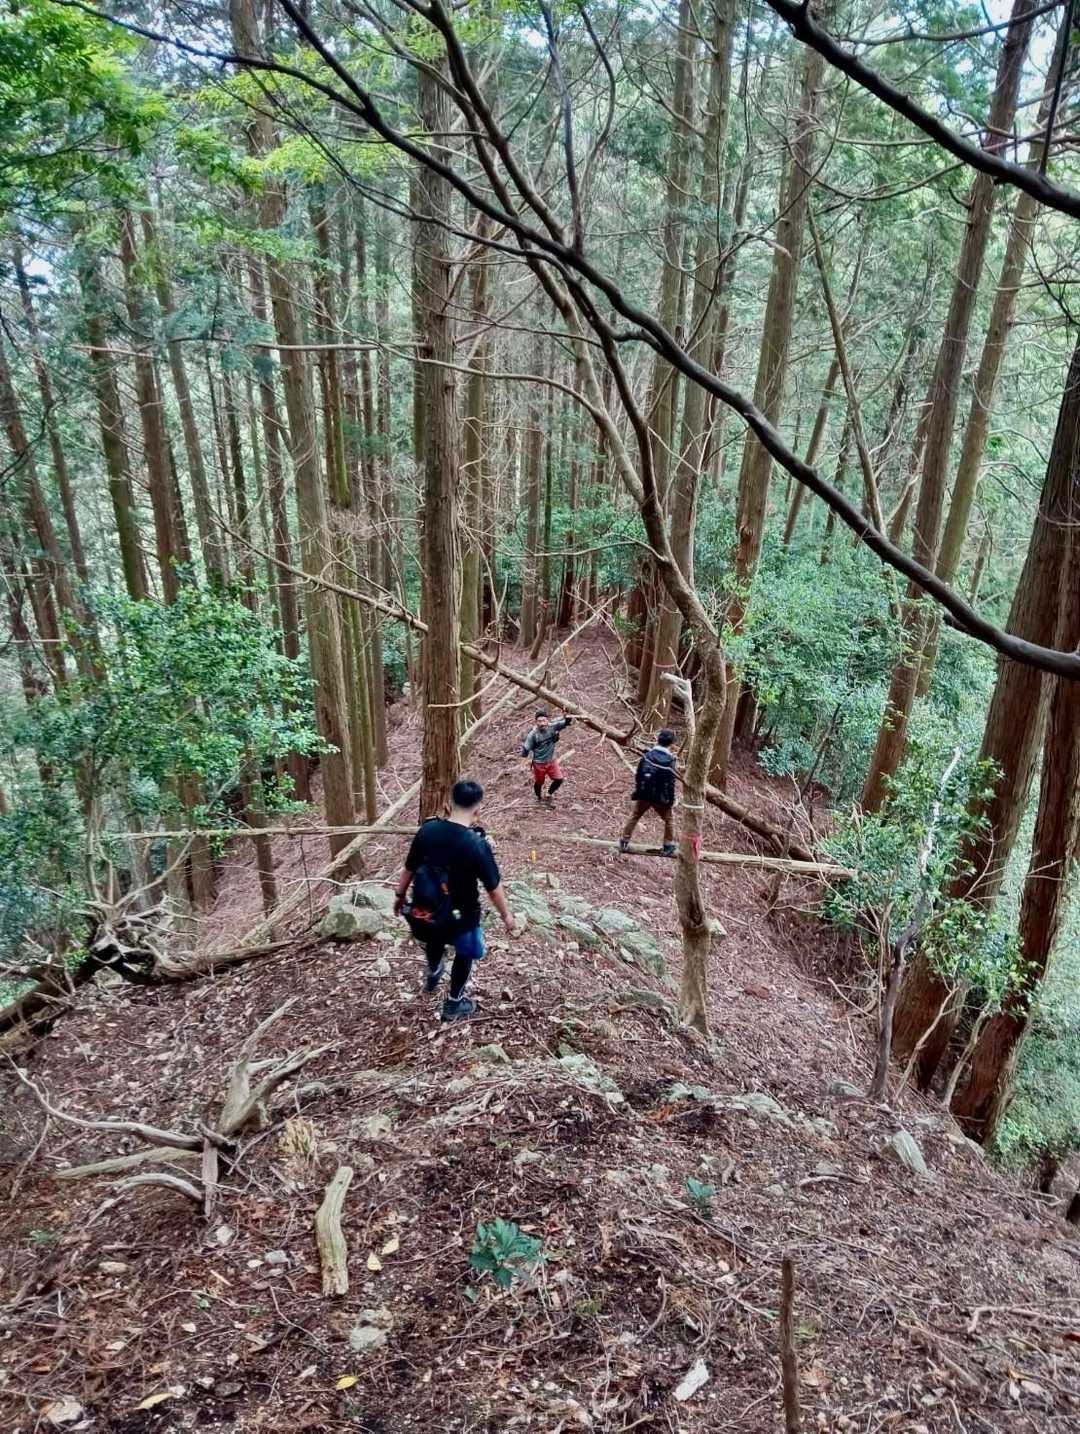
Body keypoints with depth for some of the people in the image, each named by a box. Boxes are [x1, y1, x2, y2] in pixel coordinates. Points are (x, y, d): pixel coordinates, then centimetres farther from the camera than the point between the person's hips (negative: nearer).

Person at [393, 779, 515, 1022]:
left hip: (425, 911, 4)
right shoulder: (477, 845, -25)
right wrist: (506, 915, 3)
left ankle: (433, 976, 60)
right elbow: (494, 887, -14)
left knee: (435, 936, 38)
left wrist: (400, 895, 19)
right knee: (465, 954, 27)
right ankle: (453, 1005, 42)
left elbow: (409, 868, 1)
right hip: (460, 916, -3)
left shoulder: (426, 830, -13)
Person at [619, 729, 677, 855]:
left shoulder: (647, 754, -5)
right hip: (660, 798, -3)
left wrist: (638, 790, 16)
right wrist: (671, 800, 0)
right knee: (668, 820, 17)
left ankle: (624, 842, 20)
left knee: (634, 817, 19)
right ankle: (668, 847, 17)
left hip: (643, 794, 3)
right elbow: (670, 783, -12)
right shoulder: (669, 760, -16)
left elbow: (638, 774, 3)